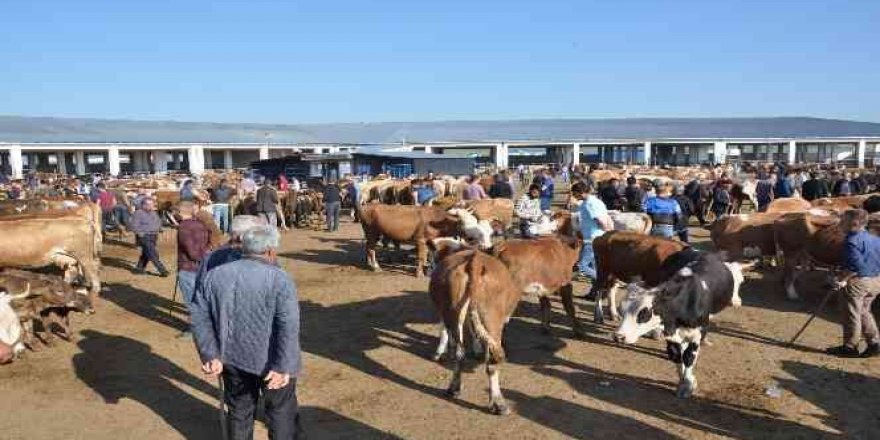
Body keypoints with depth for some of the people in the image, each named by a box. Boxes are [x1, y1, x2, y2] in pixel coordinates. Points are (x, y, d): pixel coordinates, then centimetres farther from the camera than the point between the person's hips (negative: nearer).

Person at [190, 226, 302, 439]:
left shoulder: (214, 275, 1)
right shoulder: (279, 279, -14)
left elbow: (199, 316, 0)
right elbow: (289, 326, -21)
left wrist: (210, 355, -1)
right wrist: (283, 366, -19)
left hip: (232, 358, 4)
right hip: (271, 361, -4)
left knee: (239, 411, 20)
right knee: (282, 411, 13)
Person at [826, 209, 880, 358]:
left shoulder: (852, 241, -18)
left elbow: (856, 264, -24)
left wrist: (844, 279, -18)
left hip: (858, 281, -8)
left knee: (852, 314, 2)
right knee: (864, 312, 21)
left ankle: (850, 347, 10)